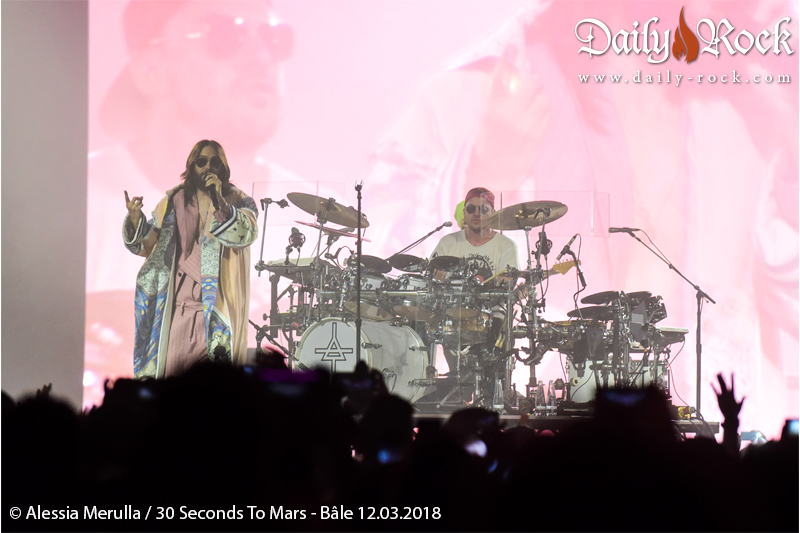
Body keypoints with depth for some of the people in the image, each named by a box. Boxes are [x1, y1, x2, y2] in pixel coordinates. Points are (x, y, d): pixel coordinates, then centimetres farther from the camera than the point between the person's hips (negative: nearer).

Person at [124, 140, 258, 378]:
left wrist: (218, 201, -22)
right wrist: (135, 220, -8)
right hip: (180, 300, 2)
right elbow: (147, 245, 11)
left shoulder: (238, 202, 4)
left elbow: (245, 234, -16)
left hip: (218, 303, -2)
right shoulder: (173, 201, 11)